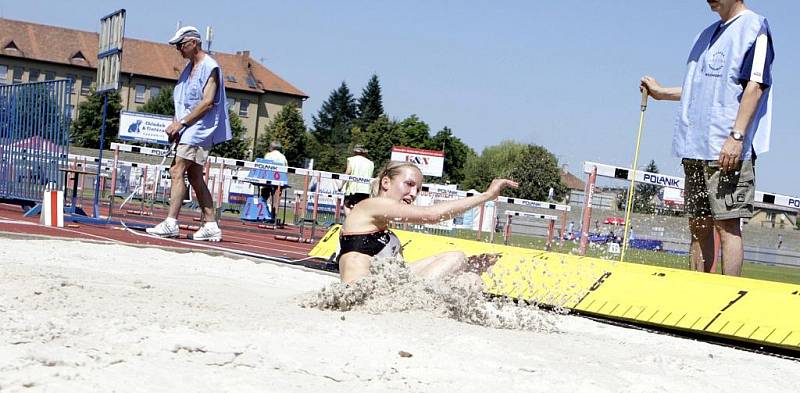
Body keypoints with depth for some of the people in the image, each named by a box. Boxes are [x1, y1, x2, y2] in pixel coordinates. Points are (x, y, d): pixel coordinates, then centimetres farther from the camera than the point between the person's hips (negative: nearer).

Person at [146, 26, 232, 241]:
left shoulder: (210, 67, -9)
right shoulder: (189, 68, 18)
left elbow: (207, 102, -18)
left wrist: (182, 122, -18)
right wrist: (175, 123, 6)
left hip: (200, 128, -10)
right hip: (188, 130, 10)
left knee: (177, 171, -16)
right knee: (195, 177, 9)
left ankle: (171, 223, -19)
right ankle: (211, 225, 13)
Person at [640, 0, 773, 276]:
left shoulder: (754, 27, -4)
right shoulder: (708, 34, 21)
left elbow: (755, 86, -14)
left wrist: (737, 136, -22)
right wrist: (663, 92, 24)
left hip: (727, 151, -8)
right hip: (696, 148, 8)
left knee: (727, 224, -9)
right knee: (699, 225, 10)